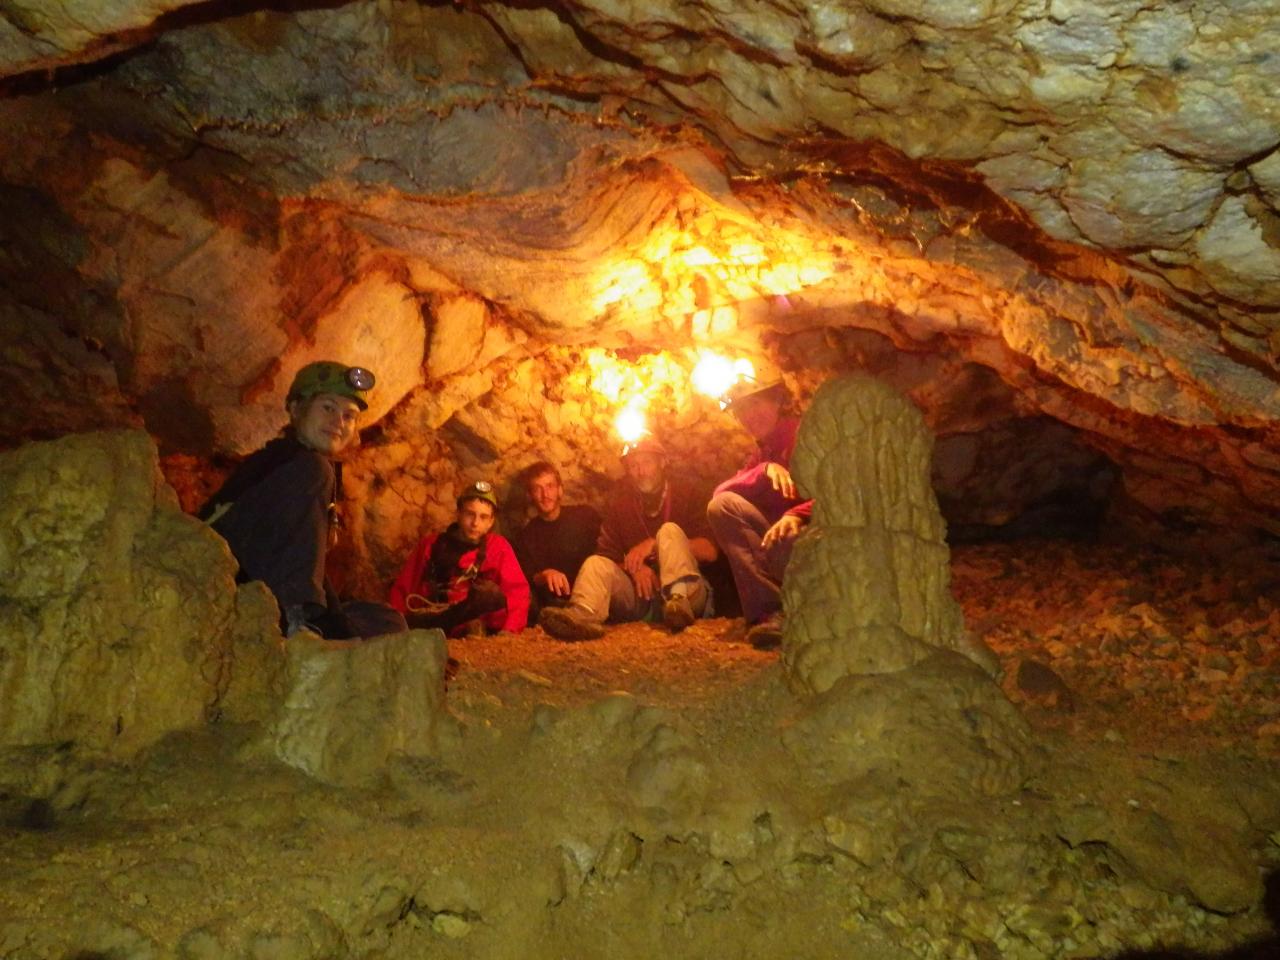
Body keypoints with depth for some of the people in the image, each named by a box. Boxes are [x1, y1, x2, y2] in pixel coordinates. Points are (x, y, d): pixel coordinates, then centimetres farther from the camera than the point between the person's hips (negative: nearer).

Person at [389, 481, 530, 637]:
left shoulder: (498, 547, 9)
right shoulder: (432, 544, 14)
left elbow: (518, 591, -2)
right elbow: (402, 589, 13)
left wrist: (507, 631, -18)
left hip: (467, 628, 1)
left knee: (491, 592, -29)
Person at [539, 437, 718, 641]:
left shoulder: (684, 494, 8)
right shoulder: (620, 503, 15)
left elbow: (710, 551, -4)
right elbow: (606, 555, 6)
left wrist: (655, 543, -14)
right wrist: (633, 567, -15)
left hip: (687, 591, -2)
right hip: (641, 594, 2)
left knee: (669, 530, -21)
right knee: (596, 563, -20)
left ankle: (679, 601, -47)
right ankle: (583, 616, -54)